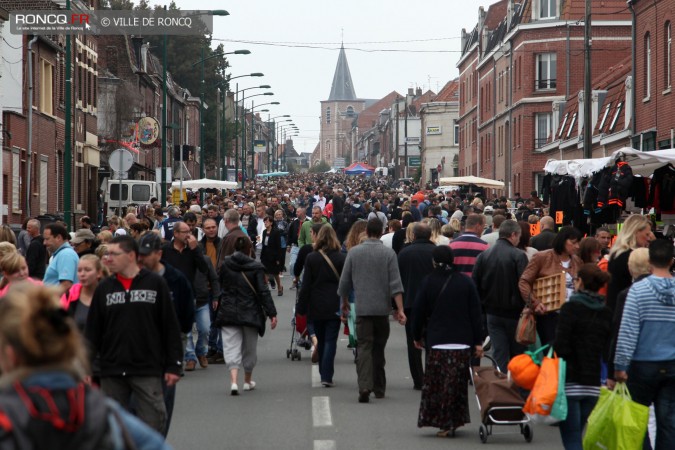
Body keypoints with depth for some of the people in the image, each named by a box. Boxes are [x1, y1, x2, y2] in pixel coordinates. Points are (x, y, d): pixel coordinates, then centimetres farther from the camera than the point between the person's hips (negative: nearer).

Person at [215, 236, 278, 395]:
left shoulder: (225, 264, 0)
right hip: (250, 313, -1)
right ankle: (248, 381, 30)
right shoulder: (256, 267, -7)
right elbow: (263, 292, -10)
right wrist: (272, 313, -8)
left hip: (228, 313, 1)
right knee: (249, 347, 16)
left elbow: (221, 284, 12)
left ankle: (234, 381, -22)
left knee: (231, 347, -3)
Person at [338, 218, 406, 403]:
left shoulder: (354, 252, 0)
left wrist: (344, 302, 22)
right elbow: (395, 284, -10)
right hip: (382, 308, 1)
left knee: (364, 347, -4)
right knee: (379, 348, 14)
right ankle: (379, 388, 21)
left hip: (362, 307, 0)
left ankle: (365, 386, -23)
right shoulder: (388, 253, -3)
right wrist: (400, 309, -10)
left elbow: (345, 281, 6)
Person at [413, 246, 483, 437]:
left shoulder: (428, 282, -2)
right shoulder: (466, 282, 3)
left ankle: (443, 423, 0)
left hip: (436, 342, -1)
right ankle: (454, 421, 7)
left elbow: (419, 312, 2)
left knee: (435, 383, 4)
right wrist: (478, 342, 5)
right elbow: (475, 313, 2)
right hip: (462, 342, 2)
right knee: (457, 383, 7)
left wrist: (417, 336, 15)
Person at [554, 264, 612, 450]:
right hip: (594, 384, 6)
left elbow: (561, 346, -15)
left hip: (570, 381, -6)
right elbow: (609, 352, 9)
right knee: (577, 435, 19)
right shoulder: (606, 314, 9)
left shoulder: (571, 308, -9)